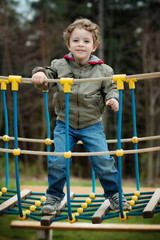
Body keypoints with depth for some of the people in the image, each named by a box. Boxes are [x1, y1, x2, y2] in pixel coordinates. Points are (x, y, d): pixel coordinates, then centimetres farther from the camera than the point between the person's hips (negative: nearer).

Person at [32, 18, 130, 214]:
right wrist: (40, 74, -19)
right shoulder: (59, 66, -1)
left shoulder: (103, 70, -2)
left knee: (103, 160, -3)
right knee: (57, 161, -5)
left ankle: (114, 193, 18)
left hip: (92, 125, 0)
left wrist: (113, 98, -16)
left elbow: (110, 88, 5)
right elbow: (46, 82, 2)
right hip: (64, 124, 1)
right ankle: (54, 196, 16)